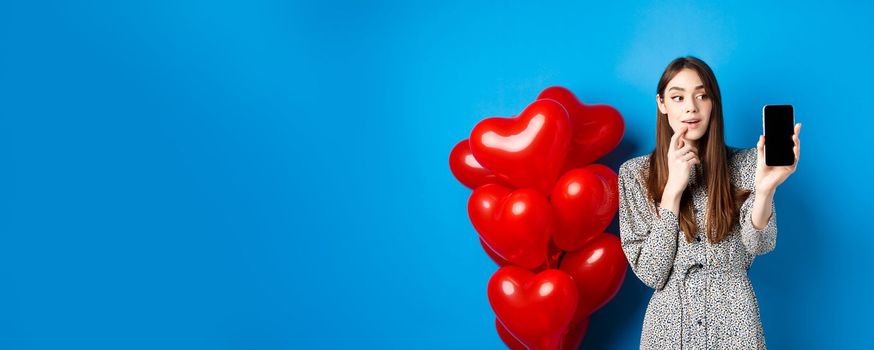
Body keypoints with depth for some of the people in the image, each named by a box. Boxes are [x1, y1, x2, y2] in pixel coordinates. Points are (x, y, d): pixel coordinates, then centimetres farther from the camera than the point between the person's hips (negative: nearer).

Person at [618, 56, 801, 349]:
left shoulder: (744, 164, -2)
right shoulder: (635, 173, -4)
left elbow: (759, 244, -18)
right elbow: (651, 273, -11)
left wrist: (765, 189, -37)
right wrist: (673, 188, -18)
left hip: (734, 322, 0)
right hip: (670, 322, 0)